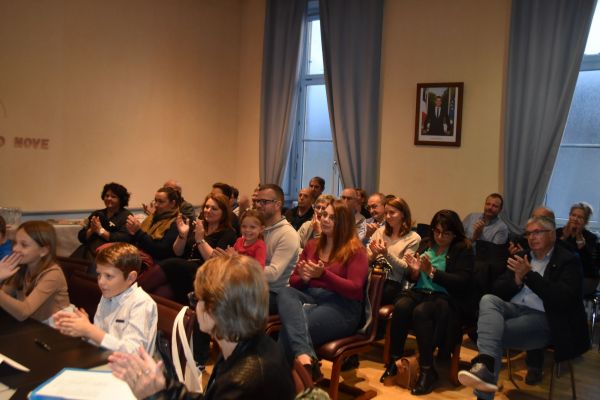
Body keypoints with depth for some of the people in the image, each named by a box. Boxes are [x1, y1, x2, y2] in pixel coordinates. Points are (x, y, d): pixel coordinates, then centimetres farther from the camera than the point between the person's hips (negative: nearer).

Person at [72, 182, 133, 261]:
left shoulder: (126, 216, 4)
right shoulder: (96, 214, 20)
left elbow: (124, 239, -11)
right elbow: (81, 237, 14)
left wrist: (101, 231, -10)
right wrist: (91, 230, -7)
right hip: (89, 249, 5)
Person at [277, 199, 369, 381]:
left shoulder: (355, 250, 2)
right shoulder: (311, 245, 19)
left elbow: (355, 290, -10)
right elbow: (293, 281, 20)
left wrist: (323, 274, -21)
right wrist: (303, 278, -6)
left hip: (342, 306, -5)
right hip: (311, 297, 6)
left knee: (291, 325, -33)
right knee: (285, 293, -32)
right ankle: (305, 357, -49)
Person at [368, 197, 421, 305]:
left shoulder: (413, 238, 5)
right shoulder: (381, 231, 17)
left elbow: (404, 268, -3)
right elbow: (366, 259, 13)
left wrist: (386, 254, -17)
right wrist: (374, 254, -9)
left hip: (393, 282, -3)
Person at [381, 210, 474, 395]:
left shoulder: (463, 250, 0)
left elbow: (461, 281, -12)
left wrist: (432, 272, -21)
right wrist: (414, 270, -6)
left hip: (446, 298, -4)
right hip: (420, 292, 4)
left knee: (420, 311, -34)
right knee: (401, 306, -28)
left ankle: (427, 371, -21)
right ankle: (393, 360, -16)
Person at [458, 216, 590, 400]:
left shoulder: (568, 260, 4)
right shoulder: (522, 257, 19)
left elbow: (564, 299, -12)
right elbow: (498, 291, 15)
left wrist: (530, 275, -17)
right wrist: (517, 279, -5)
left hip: (544, 320, -5)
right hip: (515, 310, 5)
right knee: (488, 300, -30)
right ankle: (485, 365, -46)